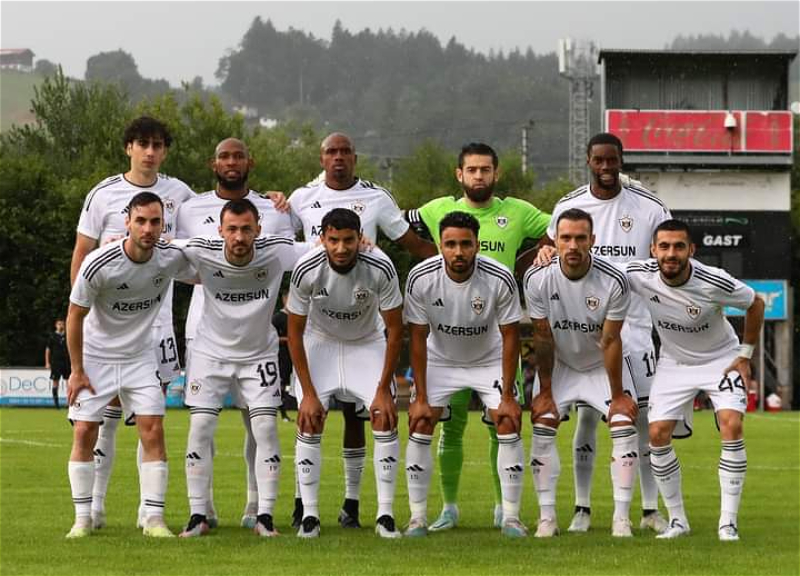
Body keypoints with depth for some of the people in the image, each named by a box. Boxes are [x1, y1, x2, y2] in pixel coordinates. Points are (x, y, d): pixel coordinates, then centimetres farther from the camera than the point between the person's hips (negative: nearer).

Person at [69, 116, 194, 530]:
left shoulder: (178, 194, 6)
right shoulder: (104, 195, 0)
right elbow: (81, 256, 3)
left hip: (157, 317, 2)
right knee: (107, 412, -1)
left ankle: (149, 508, 7)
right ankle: (94, 503, 5)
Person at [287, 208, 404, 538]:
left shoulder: (381, 269, -28)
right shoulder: (306, 270, -28)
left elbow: (395, 331, -16)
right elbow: (295, 333, -15)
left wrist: (384, 389, -17)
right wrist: (308, 393, -17)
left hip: (368, 344, 0)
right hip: (320, 342, 0)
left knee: (385, 420, -14)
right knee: (309, 422, -14)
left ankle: (385, 515, -7)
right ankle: (309, 515, -8)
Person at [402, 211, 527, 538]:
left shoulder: (500, 279, -27)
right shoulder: (420, 278, -24)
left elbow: (510, 337, -16)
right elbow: (418, 338, -14)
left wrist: (507, 396, -17)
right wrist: (420, 397, -16)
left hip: (490, 360, -1)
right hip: (440, 360, 1)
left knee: (509, 425, -13)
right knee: (419, 426, -11)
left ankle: (511, 517, -4)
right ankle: (417, 517, -1)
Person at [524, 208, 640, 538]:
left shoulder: (613, 282, -27)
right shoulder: (537, 279, -23)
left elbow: (611, 341, -20)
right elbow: (543, 337, -13)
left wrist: (617, 395, -15)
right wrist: (545, 392, -9)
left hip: (602, 364, -1)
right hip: (560, 364, 1)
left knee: (624, 425, -15)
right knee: (542, 427, -11)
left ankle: (621, 517, -9)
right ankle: (546, 517, -3)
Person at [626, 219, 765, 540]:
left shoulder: (714, 282, -28)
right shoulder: (640, 275, -22)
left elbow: (755, 304, -9)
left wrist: (745, 355, -6)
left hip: (721, 360, -3)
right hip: (674, 363, 3)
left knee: (731, 426, -22)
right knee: (658, 435, -10)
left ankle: (728, 521, -16)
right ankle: (677, 520, 5)